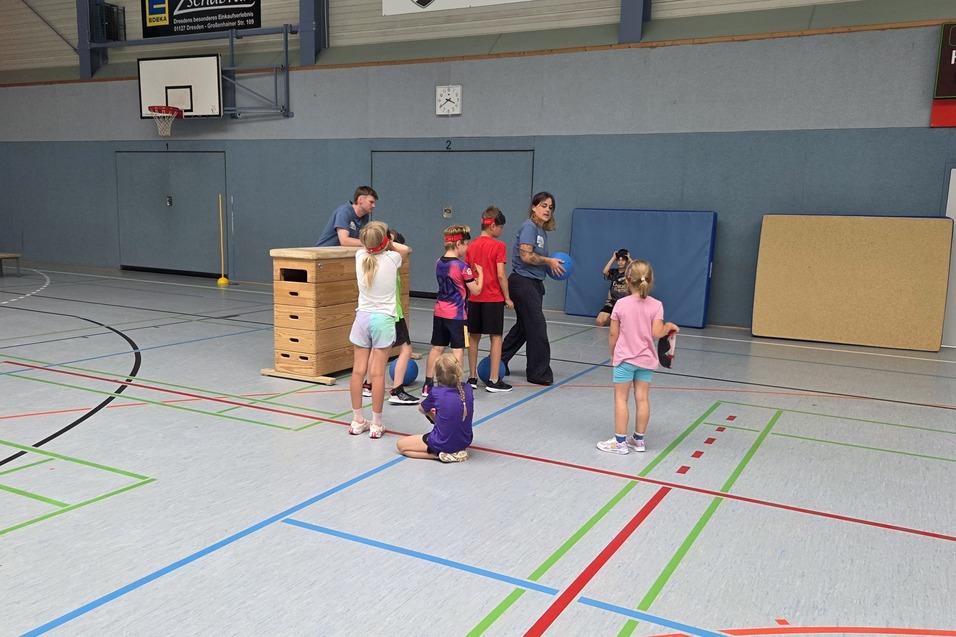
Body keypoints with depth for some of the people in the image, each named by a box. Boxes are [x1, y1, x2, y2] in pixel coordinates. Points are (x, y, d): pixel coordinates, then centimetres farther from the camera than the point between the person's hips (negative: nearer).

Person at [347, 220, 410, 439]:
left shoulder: (360, 257, -2)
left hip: (362, 317, 3)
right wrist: (387, 244, 14)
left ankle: (357, 421, 16)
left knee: (358, 370, 7)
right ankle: (376, 424, 6)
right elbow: (405, 249, 15)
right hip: (383, 320, -3)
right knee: (377, 373, -1)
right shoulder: (391, 259, -8)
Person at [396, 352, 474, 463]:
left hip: (444, 444, -7)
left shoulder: (436, 393, -16)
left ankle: (440, 454, -5)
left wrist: (429, 412, 27)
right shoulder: (468, 389, -6)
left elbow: (422, 409, 6)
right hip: (465, 441, 7)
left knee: (400, 445, 9)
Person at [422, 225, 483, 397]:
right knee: (458, 349, 1)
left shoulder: (439, 263, 5)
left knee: (437, 347, 12)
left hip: (439, 312, 7)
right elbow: (476, 290, -9)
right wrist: (480, 274, 5)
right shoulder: (462, 267, -16)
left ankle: (428, 385, 17)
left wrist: (470, 274, 14)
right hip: (457, 313, -7)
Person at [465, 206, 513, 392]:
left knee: (473, 337, 11)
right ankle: (493, 380, 2)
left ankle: (472, 377, 17)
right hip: (493, 298, -5)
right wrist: (507, 298, -5)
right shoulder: (498, 246, -10)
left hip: (474, 298, 5)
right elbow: (500, 275, -14)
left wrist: (468, 294, 17)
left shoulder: (471, 246, 6)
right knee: (496, 337, 2)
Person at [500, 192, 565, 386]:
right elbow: (526, 255, -22)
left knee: (524, 326, 16)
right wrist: (549, 261, -11)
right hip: (523, 282, -10)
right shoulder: (529, 227, -12)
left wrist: (552, 266, 6)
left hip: (535, 283, 10)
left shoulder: (542, 231, 15)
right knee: (537, 327, -5)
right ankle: (539, 373, 4)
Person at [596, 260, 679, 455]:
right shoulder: (656, 305, -6)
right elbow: (656, 333, -13)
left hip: (624, 358, -2)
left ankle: (620, 441, 4)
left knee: (621, 398, 3)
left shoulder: (621, 304, -8)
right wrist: (669, 327, 7)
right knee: (642, 398, 9)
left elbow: (613, 334, -5)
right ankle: (639, 439, 19)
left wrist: (612, 354, 10)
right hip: (646, 359, 2)